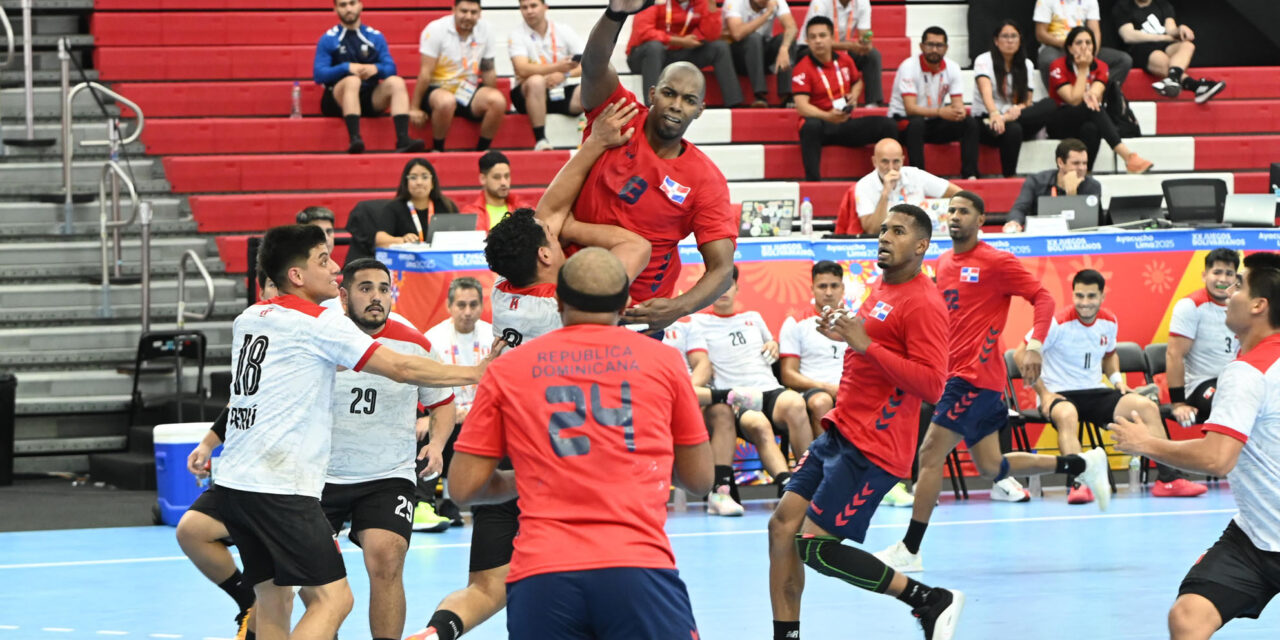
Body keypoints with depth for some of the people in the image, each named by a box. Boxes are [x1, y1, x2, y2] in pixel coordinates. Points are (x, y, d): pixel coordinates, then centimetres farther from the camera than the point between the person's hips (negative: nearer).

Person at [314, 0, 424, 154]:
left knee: (396, 82, -23)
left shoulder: (376, 37, 13)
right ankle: (354, 140, -52)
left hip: (370, 98, 3)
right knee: (353, 80, -35)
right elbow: (318, 74, -6)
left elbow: (391, 69, 5)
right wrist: (347, 67, -19)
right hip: (338, 98, -3)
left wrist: (376, 69, -17)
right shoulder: (328, 39, 4)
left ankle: (403, 140, -40)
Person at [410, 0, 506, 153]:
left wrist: (491, 99, 9)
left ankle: (482, 149, -6)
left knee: (498, 101, -26)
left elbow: (488, 70, 11)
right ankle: (437, 150, -15)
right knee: (446, 101, -39)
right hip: (438, 89, -4)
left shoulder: (485, 30, 2)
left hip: (469, 90, 4)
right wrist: (414, 108, -11)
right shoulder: (436, 29, -11)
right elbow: (426, 72, -12)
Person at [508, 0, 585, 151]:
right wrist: (558, 67, -31)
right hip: (529, 94, -2)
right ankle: (540, 140, -33)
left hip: (562, 91, 2)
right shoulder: (517, 35, -4)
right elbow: (522, 69, -20)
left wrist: (565, 74, -25)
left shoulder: (564, 30, 4)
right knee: (536, 81, -37)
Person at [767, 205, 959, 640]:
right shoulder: (881, 287, 14)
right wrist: (846, 334, 11)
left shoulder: (923, 304, -15)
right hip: (840, 432, 9)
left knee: (814, 546, -11)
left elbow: (931, 385, -23)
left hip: (872, 448, -9)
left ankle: (933, 602, -3)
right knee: (783, 525, 3)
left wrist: (865, 345, -24)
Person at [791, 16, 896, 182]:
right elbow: (802, 106, -20)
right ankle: (812, 182, -42)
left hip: (845, 125, 5)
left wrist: (854, 95, 4)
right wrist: (828, 116, -36)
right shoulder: (803, 69, -10)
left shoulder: (844, 60, 8)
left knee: (886, 125, -13)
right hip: (821, 125, -5)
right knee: (811, 126, -41)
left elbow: (857, 81, 29)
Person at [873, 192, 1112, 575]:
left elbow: (1043, 298, -9)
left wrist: (1035, 346, -22)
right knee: (990, 467, 11)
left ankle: (910, 550, -6)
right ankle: (1084, 464, 25)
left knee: (930, 454, -12)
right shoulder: (943, 263, 15)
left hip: (975, 375, -9)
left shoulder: (996, 262, -8)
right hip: (955, 372, 9)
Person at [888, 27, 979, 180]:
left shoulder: (952, 68, -2)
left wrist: (959, 111, -34)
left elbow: (958, 104, -7)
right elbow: (910, 108, -27)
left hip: (933, 123, 5)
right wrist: (940, 112, -43)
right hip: (903, 122, -5)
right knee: (916, 123, -38)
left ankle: (970, 175, -22)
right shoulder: (909, 67, -18)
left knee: (970, 123, -17)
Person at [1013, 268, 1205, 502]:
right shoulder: (1058, 323, -15)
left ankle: (1168, 479, -7)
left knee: (1148, 406, -10)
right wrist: (1043, 393, -17)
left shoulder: (1109, 322, 4)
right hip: (1059, 395, -6)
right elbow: (1021, 355, -12)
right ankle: (1076, 484, -48)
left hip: (1095, 392, 6)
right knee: (1067, 415, -41)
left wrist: (1117, 379, 6)